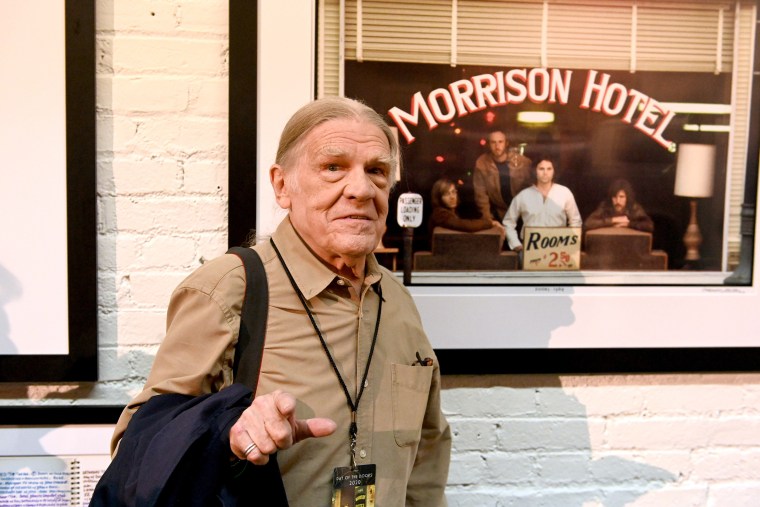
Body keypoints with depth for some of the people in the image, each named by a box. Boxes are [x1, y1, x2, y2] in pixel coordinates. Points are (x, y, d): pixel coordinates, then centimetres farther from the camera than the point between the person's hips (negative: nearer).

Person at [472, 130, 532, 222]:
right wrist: (488, 218, -14)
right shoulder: (481, 163, -14)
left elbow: (528, 187, -4)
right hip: (498, 214, 0)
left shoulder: (522, 161, -13)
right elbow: (481, 193, -12)